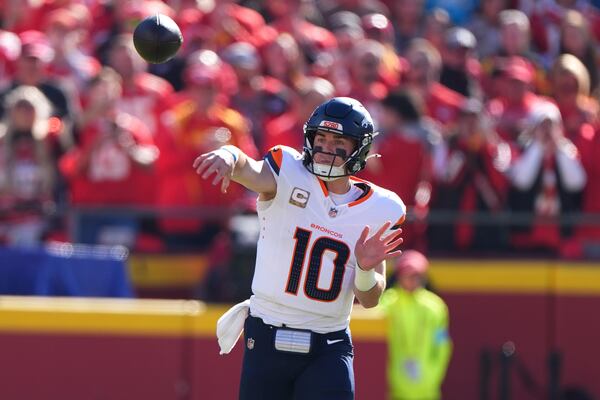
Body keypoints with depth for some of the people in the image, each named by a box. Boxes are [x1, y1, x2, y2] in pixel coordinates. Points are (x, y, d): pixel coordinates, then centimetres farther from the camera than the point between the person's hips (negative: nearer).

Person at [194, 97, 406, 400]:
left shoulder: (379, 210, 2)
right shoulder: (288, 176, -4)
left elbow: (369, 300, 3)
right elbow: (250, 171, -28)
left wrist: (366, 269, -19)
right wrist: (229, 157, -52)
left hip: (329, 347, 1)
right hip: (266, 341, -1)